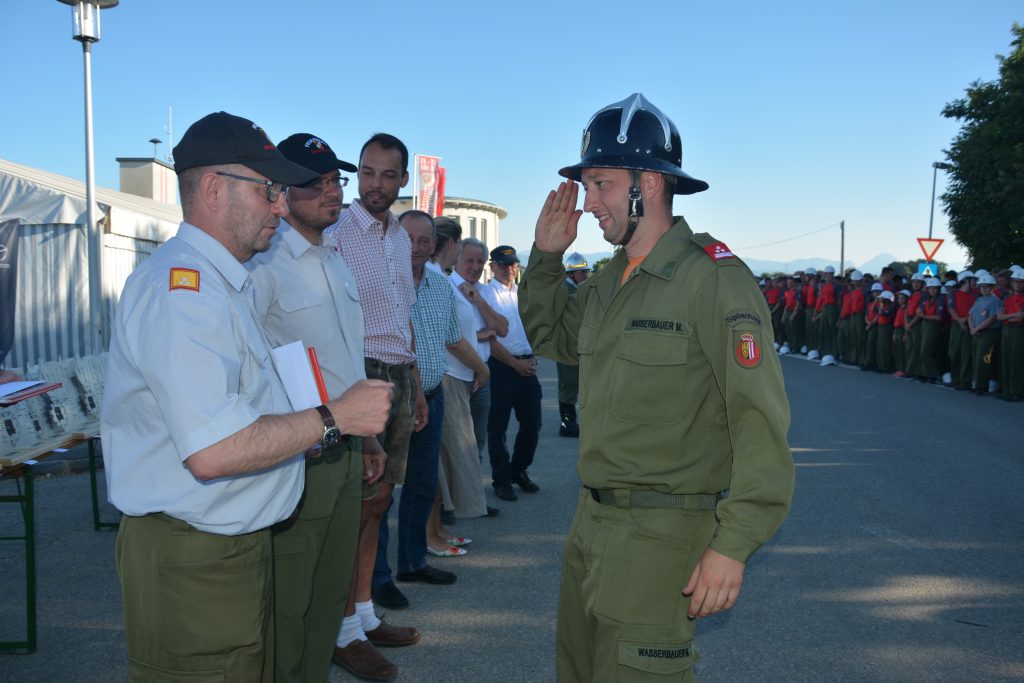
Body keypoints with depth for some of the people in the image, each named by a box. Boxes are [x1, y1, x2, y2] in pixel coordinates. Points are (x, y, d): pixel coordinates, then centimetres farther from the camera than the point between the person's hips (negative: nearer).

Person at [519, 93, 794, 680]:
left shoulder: (713, 277, -17)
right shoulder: (609, 280, 9)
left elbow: (761, 421, -20)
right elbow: (552, 336, 25)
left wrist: (734, 544, -22)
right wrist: (547, 255, 11)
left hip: (661, 536, -8)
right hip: (593, 522, 8)